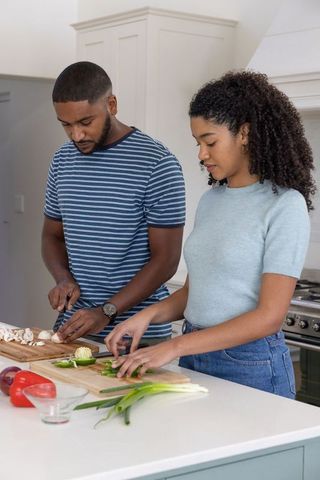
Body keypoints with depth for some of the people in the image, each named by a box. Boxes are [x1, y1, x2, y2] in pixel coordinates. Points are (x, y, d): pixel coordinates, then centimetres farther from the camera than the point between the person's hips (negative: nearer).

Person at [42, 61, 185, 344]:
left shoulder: (157, 164, -13)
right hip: (74, 325, 5)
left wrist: (107, 312, -20)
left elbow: (166, 258, -13)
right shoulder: (62, 161, 5)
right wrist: (63, 278, -5)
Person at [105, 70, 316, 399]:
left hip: (249, 366, -6)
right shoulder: (210, 201, 8)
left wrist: (175, 347, -19)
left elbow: (269, 316, -17)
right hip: (194, 358, 6)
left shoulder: (284, 205, -12)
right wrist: (148, 315, -7)